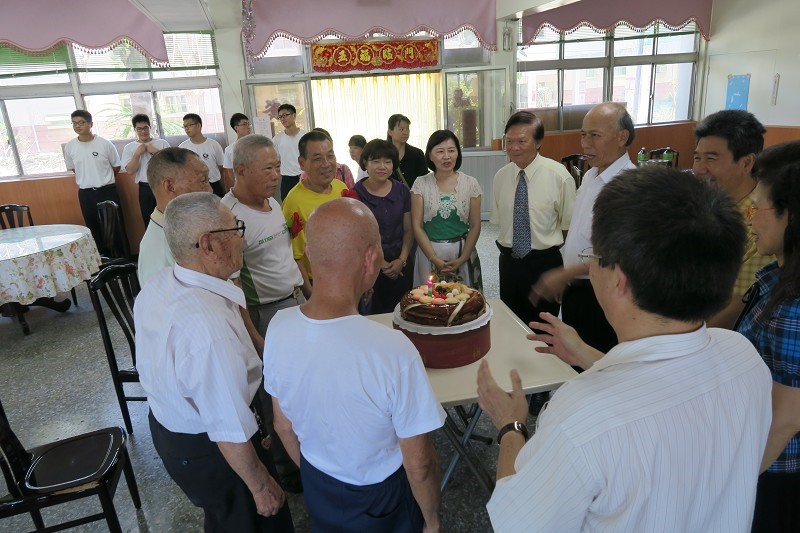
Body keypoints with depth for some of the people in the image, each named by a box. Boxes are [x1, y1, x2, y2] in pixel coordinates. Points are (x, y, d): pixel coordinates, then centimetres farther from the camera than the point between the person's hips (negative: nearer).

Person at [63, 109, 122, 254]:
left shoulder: (105, 144, -7)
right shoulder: (69, 147, 0)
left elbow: (116, 166, 5)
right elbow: (72, 169, 15)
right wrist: (88, 181, 13)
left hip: (107, 191, -2)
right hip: (85, 194, 3)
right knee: (94, 229, 9)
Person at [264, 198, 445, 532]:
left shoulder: (278, 328, -21)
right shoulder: (394, 351, -36)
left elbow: (284, 426, -5)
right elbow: (418, 464, -23)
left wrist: (312, 473, 14)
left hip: (316, 487, 4)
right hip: (381, 495, -3)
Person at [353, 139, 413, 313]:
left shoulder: (402, 191, 4)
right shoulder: (356, 194, -6)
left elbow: (408, 230, 8)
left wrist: (402, 260, -6)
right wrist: (380, 263, -9)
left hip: (401, 268, 3)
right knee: (373, 315, 1)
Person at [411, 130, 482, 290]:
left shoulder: (470, 184, 0)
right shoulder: (421, 184, -2)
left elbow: (475, 226, 1)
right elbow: (417, 226, -3)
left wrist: (462, 259, -9)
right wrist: (435, 259, -11)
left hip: (463, 253, 1)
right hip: (429, 254, 0)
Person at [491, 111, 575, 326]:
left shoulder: (559, 176, -12)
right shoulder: (500, 177, 1)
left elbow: (569, 226, -5)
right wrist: (507, 249, 4)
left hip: (545, 263, -4)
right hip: (509, 262, 4)